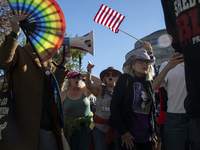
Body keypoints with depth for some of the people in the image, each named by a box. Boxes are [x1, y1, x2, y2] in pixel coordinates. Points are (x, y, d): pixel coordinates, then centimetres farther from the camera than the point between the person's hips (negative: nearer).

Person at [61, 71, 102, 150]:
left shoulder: (85, 91, 3)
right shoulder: (64, 94, 3)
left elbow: (99, 82, -6)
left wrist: (86, 75, -3)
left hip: (86, 128, 0)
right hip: (70, 130, 0)